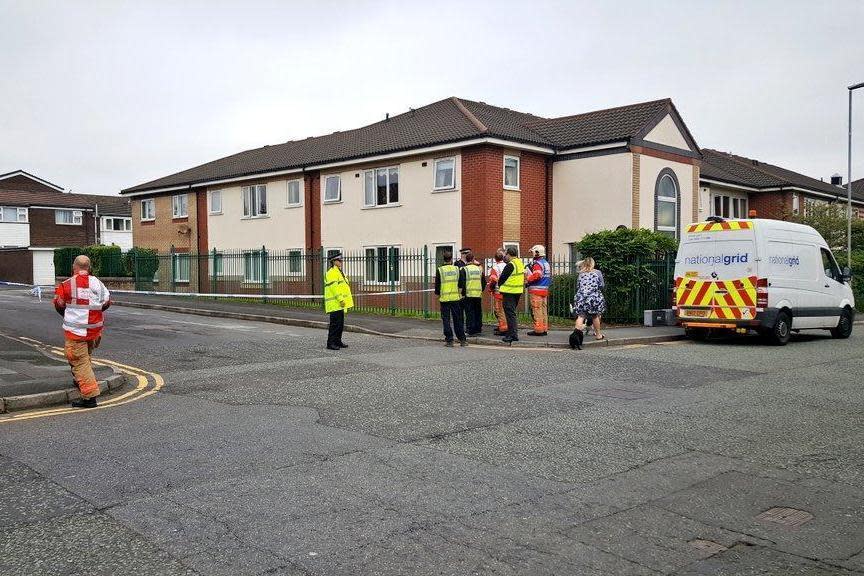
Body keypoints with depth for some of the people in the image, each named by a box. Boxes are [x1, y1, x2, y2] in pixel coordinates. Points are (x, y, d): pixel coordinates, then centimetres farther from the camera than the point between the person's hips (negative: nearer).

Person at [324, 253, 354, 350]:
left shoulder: (338, 272, 22)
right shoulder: (332, 272, -12)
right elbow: (334, 287, -20)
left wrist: (342, 299, 22)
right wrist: (341, 299, -23)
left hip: (339, 303, 10)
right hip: (335, 303, -10)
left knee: (340, 324, 14)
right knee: (335, 324, -9)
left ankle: (337, 341, 22)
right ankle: (331, 343, -6)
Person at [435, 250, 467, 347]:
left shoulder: (440, 270, -4)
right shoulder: (457, 269, 2)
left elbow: (437, 285, -2)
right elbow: (461, 285, 2)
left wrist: (438, 295, 10)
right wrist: (460, 294, 13)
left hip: (444, 298, -2)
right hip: (456, 298, 2)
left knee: (446, 320, 4)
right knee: (457, 319, 9)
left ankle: (449, 340, 3)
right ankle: (462, 339, 12)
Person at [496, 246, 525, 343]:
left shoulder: (510, 265, -17)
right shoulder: (520, 263, 11)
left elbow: (502, 278, -12)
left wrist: (499, 285, 8)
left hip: (509, 292, -9)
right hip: (518, 291, 9)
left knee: (510, 313, -4)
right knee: (512, 312, 18)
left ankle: (512, 335, -5)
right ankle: (514, 333, 23)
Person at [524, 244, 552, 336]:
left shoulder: (537, 264, -13)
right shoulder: (546, 263, 16)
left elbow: (536, 275, -25)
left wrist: (527, 279, -12)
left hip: (536, 290, -9)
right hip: (545, 289, 9)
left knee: (537, 310, -5)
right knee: (544, 309, 11)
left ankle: (538, 330, -4)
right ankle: (544, 329, 16)